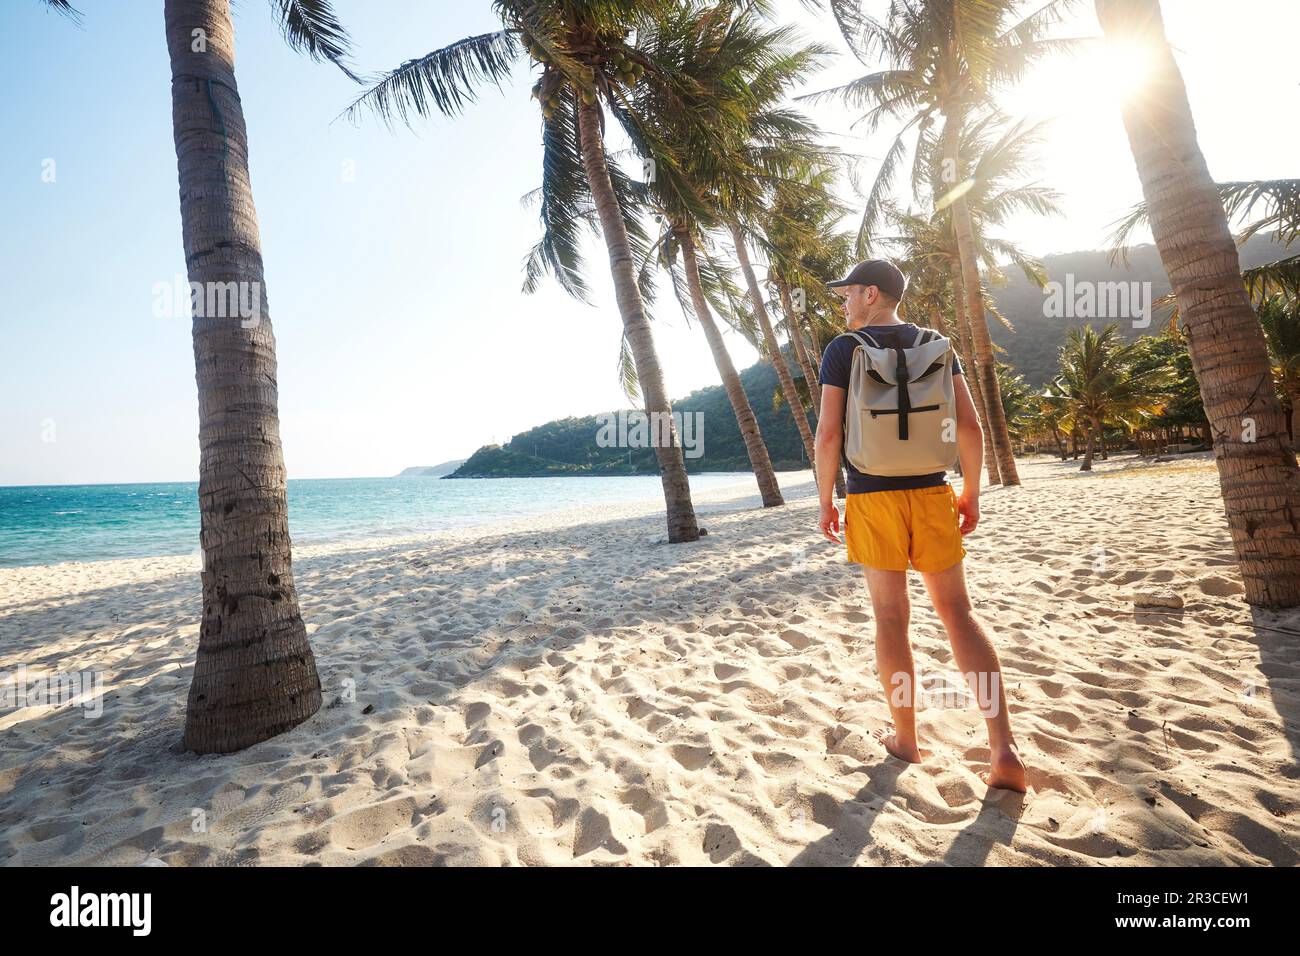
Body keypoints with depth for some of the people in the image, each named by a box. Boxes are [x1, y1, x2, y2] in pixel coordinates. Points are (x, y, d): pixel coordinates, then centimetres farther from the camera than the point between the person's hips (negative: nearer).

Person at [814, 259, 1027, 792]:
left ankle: (905, 740, 18)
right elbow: (969, 427, 2)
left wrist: (825, 500, -1)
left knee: (891, 618, 5)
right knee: (957, 613, 7)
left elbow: (829, 434, -11)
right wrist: (971, 492, 12)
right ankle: (1004, 748, 2)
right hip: (931, 493, 3)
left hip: (871, 498, -3)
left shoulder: (842, 350, -3)